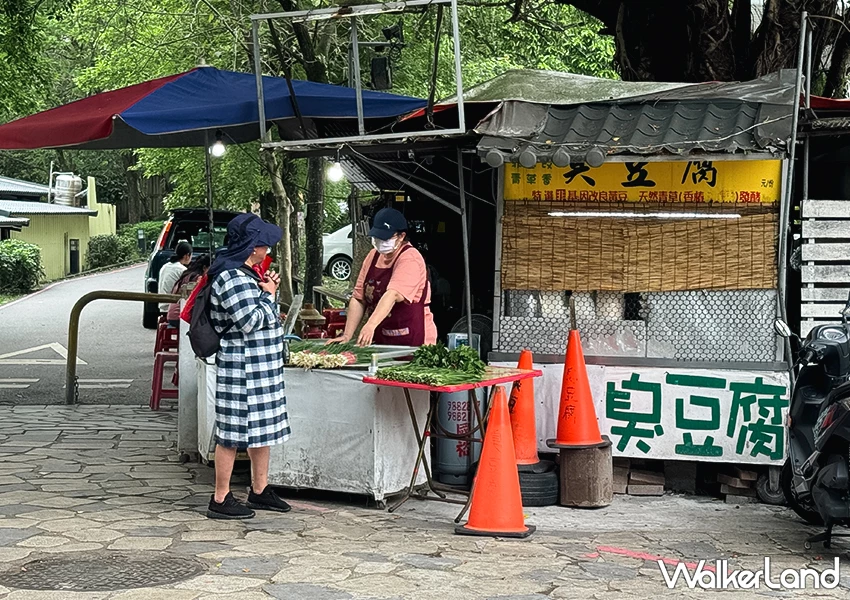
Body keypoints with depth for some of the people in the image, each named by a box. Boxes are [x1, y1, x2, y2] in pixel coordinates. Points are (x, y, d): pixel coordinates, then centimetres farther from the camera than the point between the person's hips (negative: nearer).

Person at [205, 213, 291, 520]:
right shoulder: (230, 277, -19)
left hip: (261, 366, 11)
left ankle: (260, 490, 28)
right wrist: (269, 295, -9)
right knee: (232, 432, -4)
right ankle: (220, 500, 4)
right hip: (241, 367, -11)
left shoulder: (245, 274, 15)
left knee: (264, 426, 16)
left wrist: (268, 293, 10)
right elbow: (250, 321, -23)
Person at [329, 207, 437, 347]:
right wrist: (347, 335, -4)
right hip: (380, 340, 6)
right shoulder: (373, 256, 9)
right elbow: (358, 298, 6)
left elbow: (393, 295, -28)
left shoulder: (410, 259, -13)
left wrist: (371, 326, -41)